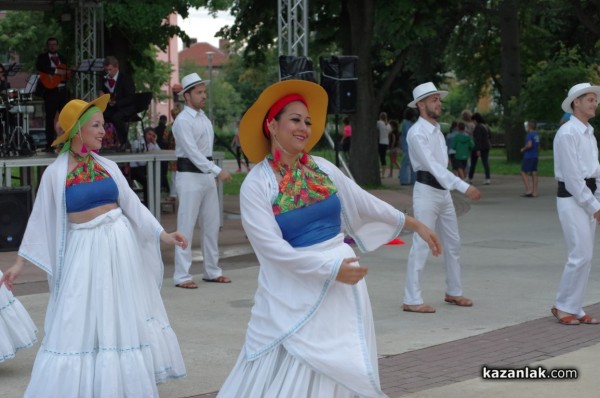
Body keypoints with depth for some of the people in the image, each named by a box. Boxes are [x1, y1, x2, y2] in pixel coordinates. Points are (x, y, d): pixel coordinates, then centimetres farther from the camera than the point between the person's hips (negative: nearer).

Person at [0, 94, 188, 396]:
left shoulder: (107, 166, 4)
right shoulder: (55, 173, -5)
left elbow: (133, 205, 7)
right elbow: (39, 219, 0)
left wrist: (162, 235, 0)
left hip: (119, 244, 3)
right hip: (84, 249, -3)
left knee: (122, 318, 9)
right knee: (80, 322, -2)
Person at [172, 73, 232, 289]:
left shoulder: (204, 118, 14)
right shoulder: (183, 121, -12)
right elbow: (192, 152, -20)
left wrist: (213, 172, 9)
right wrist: (217, 171, -25)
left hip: (207, 175, 8)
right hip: (190, 176, -8)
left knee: (212, 224, 11)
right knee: (186, 226, -6)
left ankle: (212, 271, 21)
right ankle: (181, 276, -3)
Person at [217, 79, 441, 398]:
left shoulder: (323, 168, 5)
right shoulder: (256, 184, -10)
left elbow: (364, 203, 15)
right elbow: (272, 247, -16)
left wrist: (415, 225, 19)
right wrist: (330, 269, -18)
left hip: (342, 288, 5)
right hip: (294, 294, -5)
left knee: (338, 372, 8)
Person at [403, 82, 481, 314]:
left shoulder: (437, 130, 14)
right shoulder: (417, 133, -15)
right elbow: (432, 166, -24)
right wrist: (464, 187, -31)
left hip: (443, 191, 9)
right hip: (427, 191, -9)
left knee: (452, 243, 14)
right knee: (421, 245, -8)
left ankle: (453, 292, 26)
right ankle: (412, 300, -4)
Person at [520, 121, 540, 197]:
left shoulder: (529, 135, -15)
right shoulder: (536, 135, 11)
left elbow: (529, 145, -26)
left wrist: (523, 149, -10)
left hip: (528, 156, -8)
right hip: (535, 156, 8)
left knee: (523, 172, -1)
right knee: (534, 173, 8)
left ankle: (529, 190, -11)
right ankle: (535, 192, 8)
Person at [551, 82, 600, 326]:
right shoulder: (567, 133, -12)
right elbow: (571, 175, -16)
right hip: (571, 198, -9)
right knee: (580, 255, -11)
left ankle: (575, 309, 15)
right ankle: (562, 306, 2)